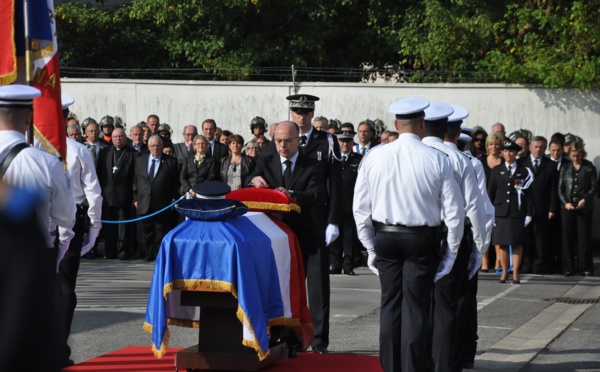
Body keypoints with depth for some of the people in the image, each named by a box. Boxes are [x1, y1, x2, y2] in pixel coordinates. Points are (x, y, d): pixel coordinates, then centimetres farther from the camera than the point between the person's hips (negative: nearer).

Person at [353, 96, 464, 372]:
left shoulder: (374, 157, -2)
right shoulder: (436, 160, -8)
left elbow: (360, 208, 3)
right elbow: (453, 210, -6)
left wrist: (371, 247, 12)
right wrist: (451, 252, 5)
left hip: (385, 237, 2)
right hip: (422, 239, -2)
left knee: (390, 305, 12)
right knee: (416, 308, 3)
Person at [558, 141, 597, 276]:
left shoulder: (590, 168, 3)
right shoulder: (565, 168, 9)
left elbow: (594, 187, 0)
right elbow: (560, 188, 8)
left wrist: (585, 199, -15)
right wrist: (566, 203, -7)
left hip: (584, 207, -2)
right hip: (567, 207, 2)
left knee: (584, 237, -2)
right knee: (568, 237, 2)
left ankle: (585, 267, 5)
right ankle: (568, 267, 8)